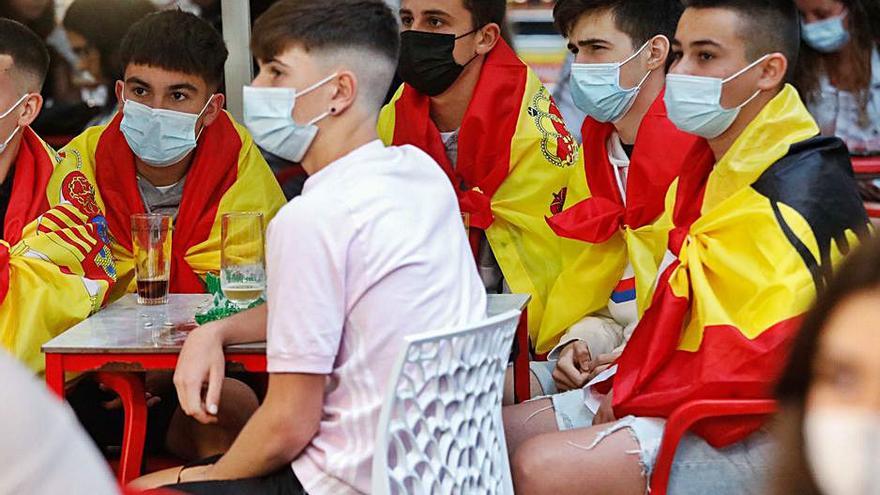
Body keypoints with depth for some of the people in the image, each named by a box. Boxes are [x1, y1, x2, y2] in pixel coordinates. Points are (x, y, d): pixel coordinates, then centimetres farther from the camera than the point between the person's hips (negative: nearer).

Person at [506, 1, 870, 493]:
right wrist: (635, 365, 5)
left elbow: (764, 364, -25)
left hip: (761, 434, -10)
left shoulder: (801, 194, -18)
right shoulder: (713, 168, 14)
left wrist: (634, 394, -15)